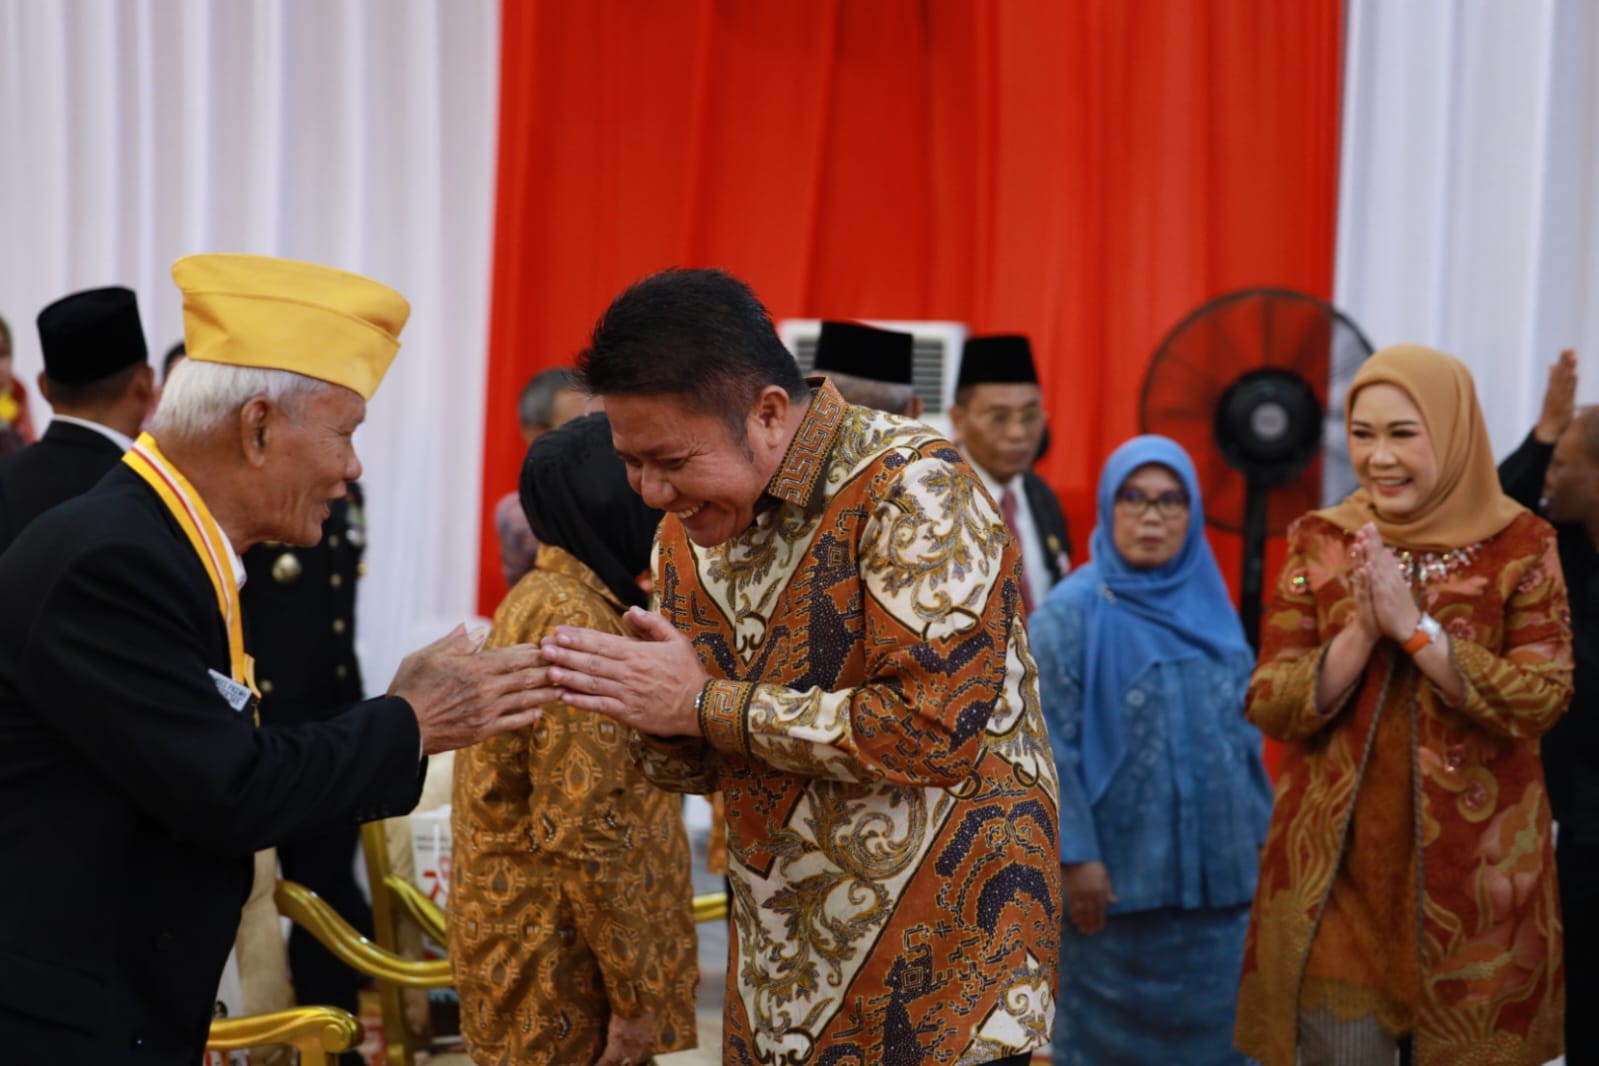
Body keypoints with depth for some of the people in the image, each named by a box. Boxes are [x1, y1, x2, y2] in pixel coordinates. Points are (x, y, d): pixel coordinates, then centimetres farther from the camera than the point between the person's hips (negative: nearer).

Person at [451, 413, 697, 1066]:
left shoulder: (549, 599, 11)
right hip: (560, 964, -9)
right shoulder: (572, 622, -19)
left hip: (546, 942, 9)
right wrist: (635, 989, -18)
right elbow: (579, 834, -24)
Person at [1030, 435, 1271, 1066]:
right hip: (1120, 876, -5)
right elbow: (1049, 746, -12)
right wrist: (1075, 856, -17)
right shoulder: (1072, 613, -7)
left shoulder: (1211, 606, 10)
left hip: (1217, 873, 5)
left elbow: (1245, 730, 16)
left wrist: (1262, 837, 13)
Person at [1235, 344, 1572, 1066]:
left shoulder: (1519, 546, -2)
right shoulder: (1320, 543, 2)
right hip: (1337, 863, 1)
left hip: (1473, 869, -1)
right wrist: (1361, 632, -18)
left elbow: (1543, 700, -12)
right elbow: (1267, 707, -4)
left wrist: (1415, 626, -19)